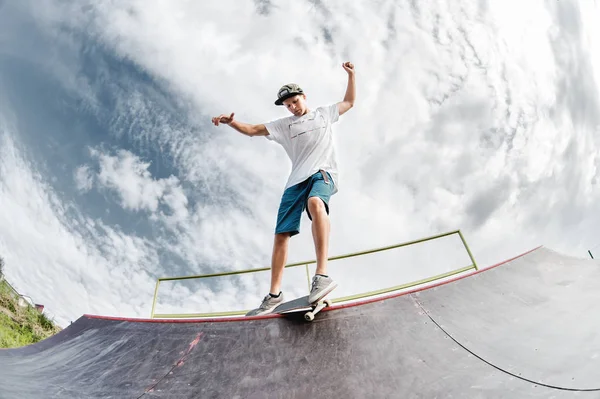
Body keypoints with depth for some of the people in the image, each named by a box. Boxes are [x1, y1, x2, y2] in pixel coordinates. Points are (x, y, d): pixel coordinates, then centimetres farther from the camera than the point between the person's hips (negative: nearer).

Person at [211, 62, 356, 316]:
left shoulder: (324, 114, 21)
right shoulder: (283, 126, 22)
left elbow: (349, 102, 32)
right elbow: (252, 130, 17)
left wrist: (351, 75, 24)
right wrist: (232, 123, 0)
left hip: (323, 173, -3)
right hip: (297, 180, 4)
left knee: (315, 202, -40)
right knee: (281, 235, -5)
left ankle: (322, 275, -45)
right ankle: (274, 294, 5)